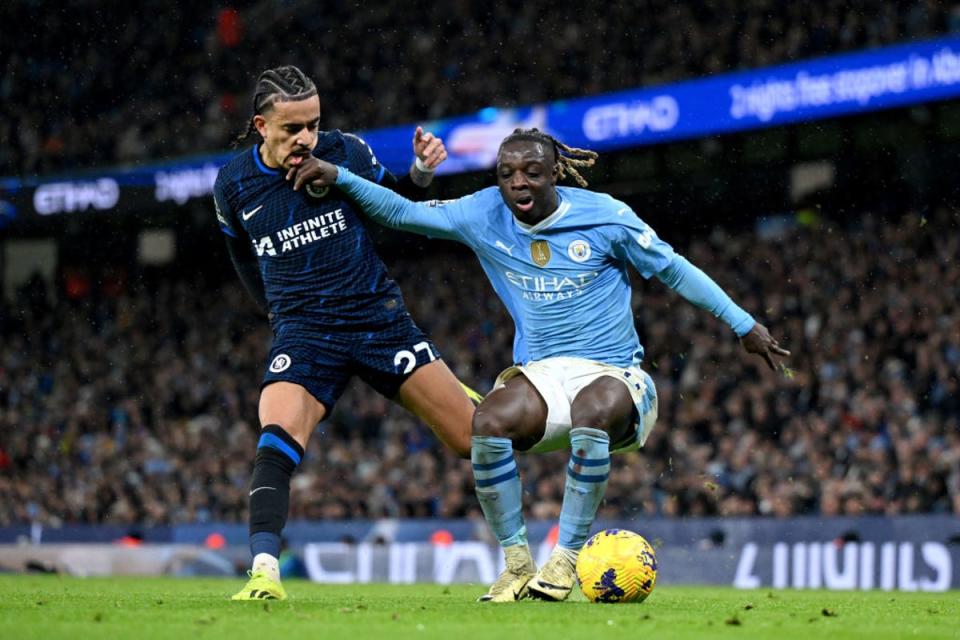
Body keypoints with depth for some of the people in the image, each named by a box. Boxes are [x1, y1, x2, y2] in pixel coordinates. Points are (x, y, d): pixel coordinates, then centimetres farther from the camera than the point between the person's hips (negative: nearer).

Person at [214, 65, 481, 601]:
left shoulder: (345, 153, -3)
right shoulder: (233, 186, 1)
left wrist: (421, 171, -6)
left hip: (380, 318, 0)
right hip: (303, 334, 0)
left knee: (474, 438, -3)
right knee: (278, 438, -27)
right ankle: (265, 572, -30)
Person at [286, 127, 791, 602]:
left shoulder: (604, 215, -5)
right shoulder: (484, 215, 2)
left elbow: (673, 269, 4)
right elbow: (403, 213, 7)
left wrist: (744, 325, 6)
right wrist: (340, 178, -5)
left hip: (612, 372, -3)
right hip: (541, 374, 3)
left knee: (592, 410, -40)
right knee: (489, 423, -31)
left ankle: (566, 559, -25)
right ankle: (516, 563, -16)